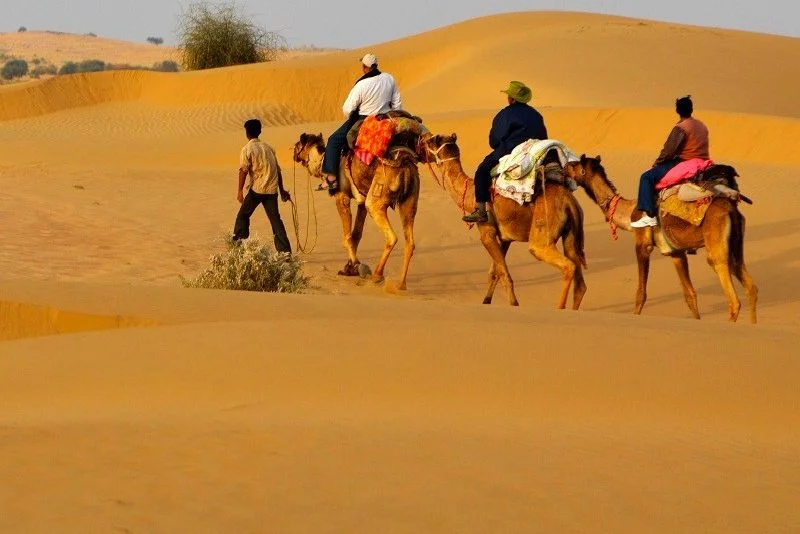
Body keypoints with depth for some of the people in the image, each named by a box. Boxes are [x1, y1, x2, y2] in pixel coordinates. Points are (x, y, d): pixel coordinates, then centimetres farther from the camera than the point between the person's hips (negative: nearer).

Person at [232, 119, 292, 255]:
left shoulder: (247, 149, -3)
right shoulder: (268, 148, 15)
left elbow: (243, 170, -12)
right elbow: (278, 169, 17)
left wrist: (240, 191, -11)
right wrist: (282, 190, 22)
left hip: (256, 189, -5)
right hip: (272, 189, 5)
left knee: (243, 216, 12)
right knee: (275, 219, 4)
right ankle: (285, 251, -4)